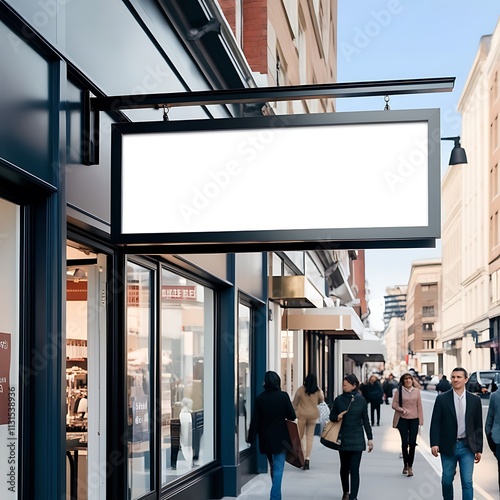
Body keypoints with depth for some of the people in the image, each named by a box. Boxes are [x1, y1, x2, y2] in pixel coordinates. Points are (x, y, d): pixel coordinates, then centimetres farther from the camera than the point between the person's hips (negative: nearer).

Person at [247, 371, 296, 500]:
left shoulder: (259, 398, -6)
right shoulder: (283, 396, -11)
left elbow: (255, 421, -4)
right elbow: (292, 416, -5)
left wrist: (251, 437, 4)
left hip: (265, 439, 3)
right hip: (280, 438, -3)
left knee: (273, 468, 20)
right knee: (278, 469, -2)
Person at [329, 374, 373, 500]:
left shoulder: (361, 400, -3)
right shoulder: (339, 399, -1)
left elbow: (365, 421, 3)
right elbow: (332, 416, 9)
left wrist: (370, 438, 3)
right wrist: (337, 417, -14)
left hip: (357, 439, -2)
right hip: (343, 438, 2)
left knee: (354, 469, -7)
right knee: (344, 467, 13)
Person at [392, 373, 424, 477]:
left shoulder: (417, 391, 4)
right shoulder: (398, 391, -2)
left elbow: (419, 406, 6)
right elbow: (394, 405, 0)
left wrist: (420, 420, 3)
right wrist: (402, 410, -17)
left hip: (414, 419, 1)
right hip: (402, 420, -1)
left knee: (412, 443, -3)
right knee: (404, 443, 2)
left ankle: (410, 466, 7)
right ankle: (406, 465, 17)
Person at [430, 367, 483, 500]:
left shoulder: (475, 400, 3)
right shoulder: (442, 399, -1)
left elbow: (478, 426, 6)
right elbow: (435, 423, -2)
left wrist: (479, 449, 4)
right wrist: (434, 443, -13)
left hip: (467, 447, 0)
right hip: (448, 446, 0)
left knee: (467, 482, -3)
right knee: (447, 480, 10)